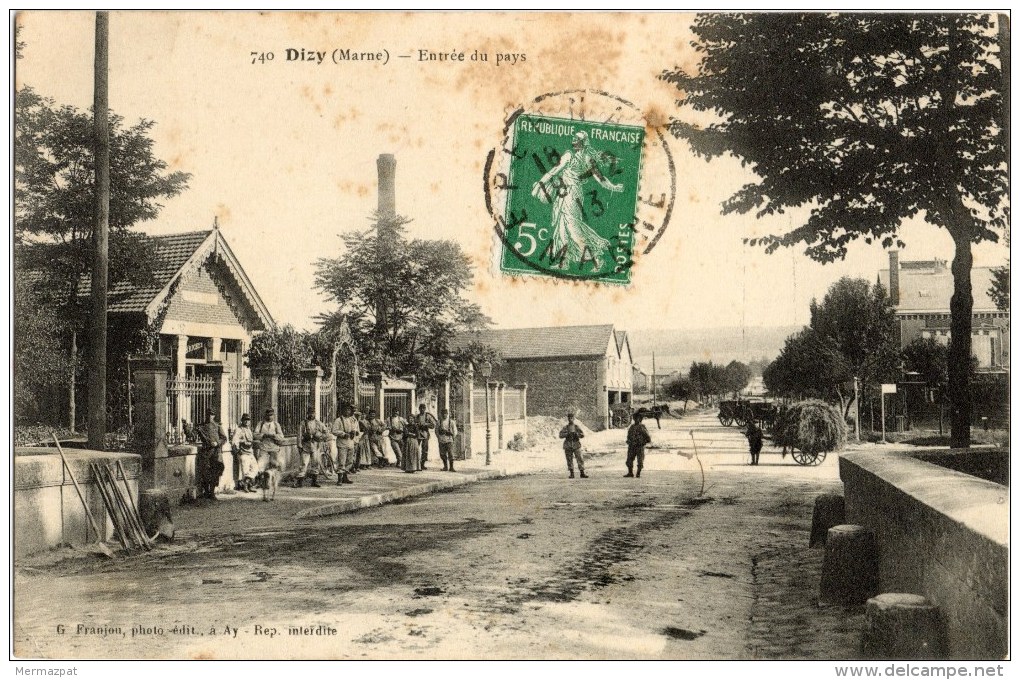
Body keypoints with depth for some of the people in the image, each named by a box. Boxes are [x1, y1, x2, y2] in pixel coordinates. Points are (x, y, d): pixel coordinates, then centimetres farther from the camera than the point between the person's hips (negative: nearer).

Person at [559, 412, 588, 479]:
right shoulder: (565, 427, 6)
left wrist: (576, 434, -18)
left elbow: (582, 434, 0)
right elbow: (560, 435, -1)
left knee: (580, 459, -8)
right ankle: (572, 474, 10)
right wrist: (567, 434, -17)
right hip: (568, 445, 1)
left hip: (576, 445, -1)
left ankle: (582, 473, -7)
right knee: (569, 460, 2)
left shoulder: (577, 426, 5)